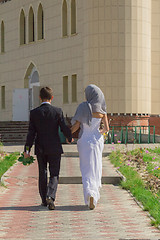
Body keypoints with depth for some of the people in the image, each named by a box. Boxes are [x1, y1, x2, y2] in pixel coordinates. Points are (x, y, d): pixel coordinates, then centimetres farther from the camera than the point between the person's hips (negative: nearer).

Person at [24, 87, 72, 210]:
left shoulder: (34, 113, -4)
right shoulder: (58, 111, -8)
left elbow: (31, 133, -5)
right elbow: (64, 129, -8)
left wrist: (27, 150, -1)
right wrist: (70, 138, 14)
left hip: (40, 149, 2)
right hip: (55, 148, -2)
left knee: (42, 173, 15)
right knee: (54, 174, 4)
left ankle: (44, 200, 19)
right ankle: (50, 196, -17)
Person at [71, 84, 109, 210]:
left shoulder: (83, 107, -10)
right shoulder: (101, 110, -3)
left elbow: (76, 126, -11)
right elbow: (107, 128, -1)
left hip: (84, 141, -2)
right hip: (97, 141, 2)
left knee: (87, 171, 3)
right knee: (96, 169, 16)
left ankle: (90, 193, -18)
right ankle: (96, 195, 21)